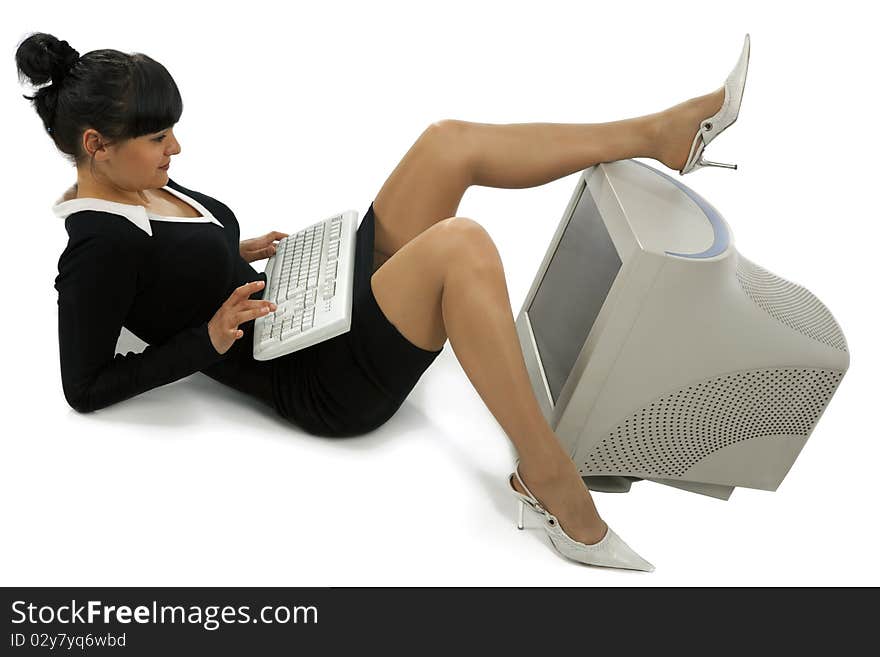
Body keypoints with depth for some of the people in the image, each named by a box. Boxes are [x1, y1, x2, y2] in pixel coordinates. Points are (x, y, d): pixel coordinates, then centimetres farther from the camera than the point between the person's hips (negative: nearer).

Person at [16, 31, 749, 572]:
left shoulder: (137, 185, 10)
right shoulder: (97, 248, -16)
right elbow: (85, 387, -11)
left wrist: (240, 253, 10)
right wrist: (210, 339, -18)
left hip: (330, 301, 10)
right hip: (325, 382, -9)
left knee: (448, 140, -3)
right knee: (460, 245, -35)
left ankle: (658, 133, 3)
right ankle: (548, 478, -23)